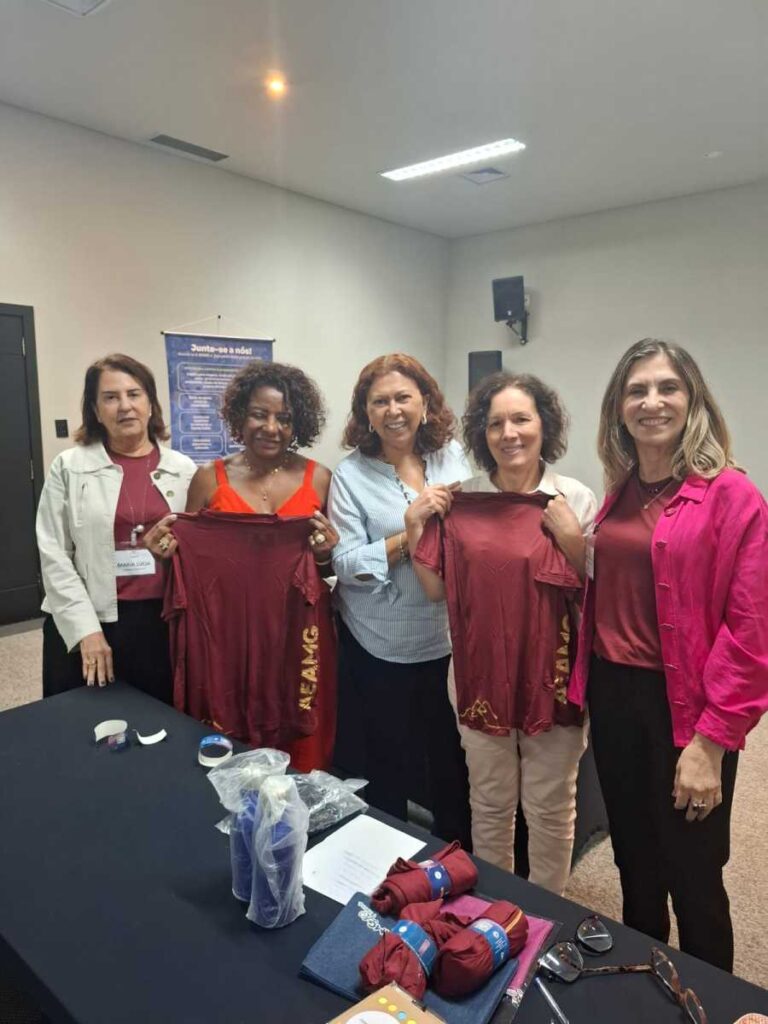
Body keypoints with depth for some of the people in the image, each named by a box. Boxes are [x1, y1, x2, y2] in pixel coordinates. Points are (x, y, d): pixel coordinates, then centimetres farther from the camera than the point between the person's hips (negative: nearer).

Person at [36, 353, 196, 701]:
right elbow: (54, 555, -3)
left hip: (163, 623, 2)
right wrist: (86, 629, -9)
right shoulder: (68, 467, 0)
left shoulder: (183, 469, 5)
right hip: (86, 626, -1)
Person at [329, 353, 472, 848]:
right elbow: (346, 564, -13)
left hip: (450, 639, 2)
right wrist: (410, 532, -20)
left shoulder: (455, 457, 1)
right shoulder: (351, 474, -6)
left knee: (454, 766, 17)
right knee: (388, 774, 14)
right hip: (380, 648, -2)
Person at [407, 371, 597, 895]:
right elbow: (438, 590, 4)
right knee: (490, 802, 20)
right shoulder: (461, 499, -2)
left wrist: (573, 540, -18)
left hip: (553, 676, -2)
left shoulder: (576, 499, -8)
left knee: (550, 806, 15)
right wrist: (416, 530, -7)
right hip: (482, 673, 2)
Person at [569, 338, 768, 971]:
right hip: (614, 699, 6)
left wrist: (711, 740, -16)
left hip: (684, 708, -6)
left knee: (693, 879, 11)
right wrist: (586, 663, 4)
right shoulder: (618, 496, 7)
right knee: (635, 865, 23)